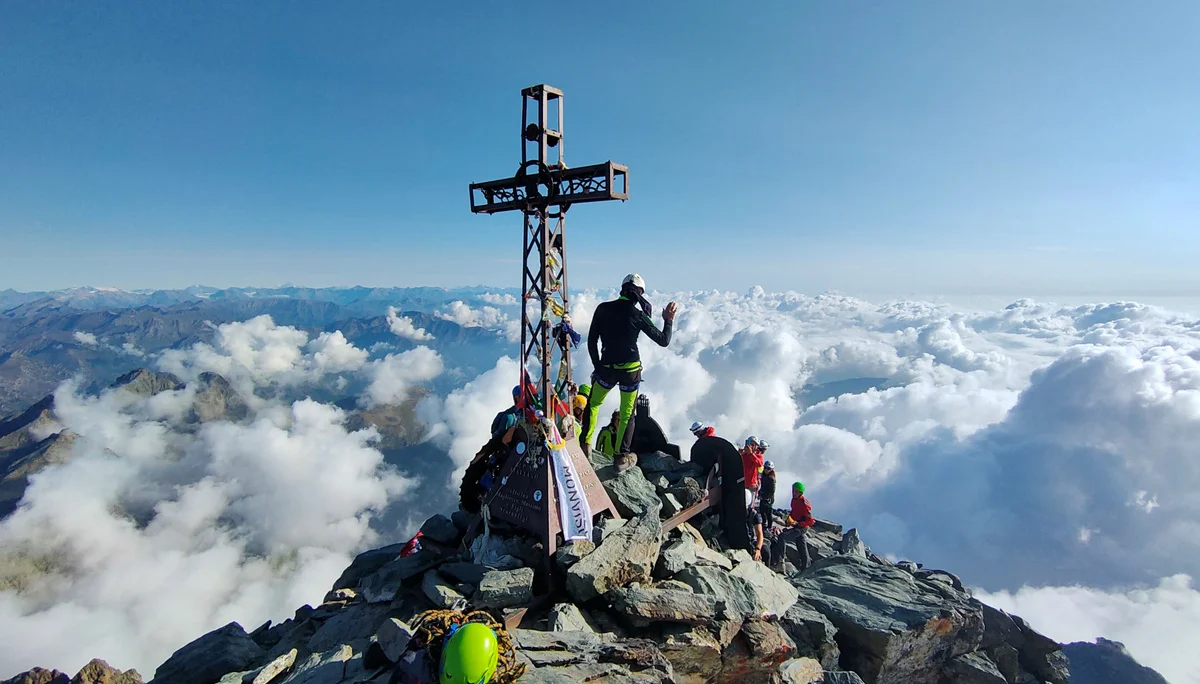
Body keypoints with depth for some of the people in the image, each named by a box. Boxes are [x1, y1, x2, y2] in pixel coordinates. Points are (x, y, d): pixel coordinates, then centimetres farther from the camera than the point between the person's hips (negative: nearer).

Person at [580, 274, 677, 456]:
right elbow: (663, 340, -3)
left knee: (593, 404, 22)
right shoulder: (638, 315, -8)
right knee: (627, 414, 12)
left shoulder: (603, 309, -2)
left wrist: (597, 366, 12)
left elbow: (592, 341, 3)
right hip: (631, 370, -1)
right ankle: (622, 454, 10)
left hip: (606, 368, 1)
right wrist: (668, 320, 12)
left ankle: (585, 444, 14)